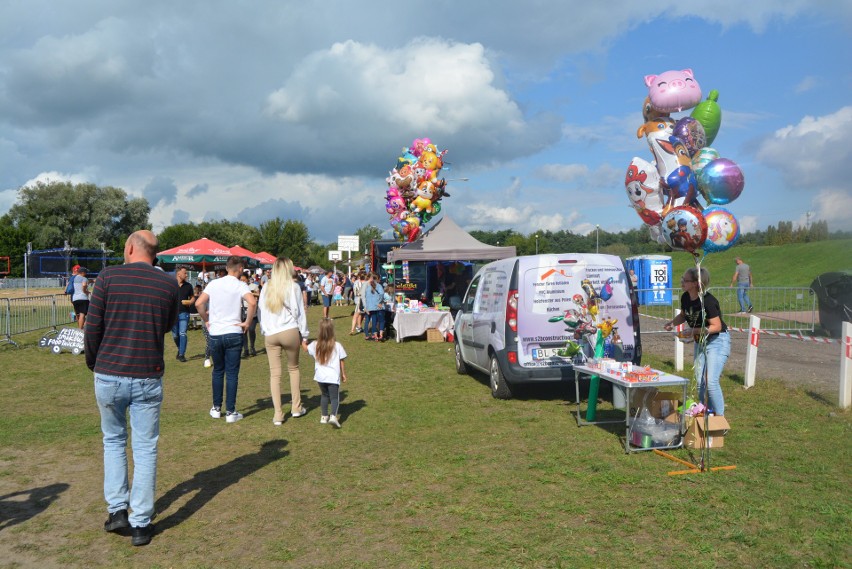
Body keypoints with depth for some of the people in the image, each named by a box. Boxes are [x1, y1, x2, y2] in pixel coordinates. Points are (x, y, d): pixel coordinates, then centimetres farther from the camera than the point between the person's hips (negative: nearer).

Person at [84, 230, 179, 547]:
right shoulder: (169, 284, -2)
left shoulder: (108, 277, -7)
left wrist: (93, 363, 11)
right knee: (145, 449, 8)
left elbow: (92, 327, -4)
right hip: (148, 378, 0)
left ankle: (117, 510, 18)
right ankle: (140, 524, 13)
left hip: (108, 375, 0)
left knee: (113, 440, 21)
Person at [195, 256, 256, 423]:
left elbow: (199, 303, -6)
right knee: (232, 373, 3)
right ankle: (230, 412, 6)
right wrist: (247, 322, -11)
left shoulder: (214, 283, 3)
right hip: (234, 334, -3)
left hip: (215, 334, 3)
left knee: (218, 371, 17)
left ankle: (216, 408, 24)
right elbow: (252, 303, -23)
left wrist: (206, 321, 8)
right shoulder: (240, 285, -6)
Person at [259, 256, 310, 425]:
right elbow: (299, 312, 0)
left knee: (274, 373, 4)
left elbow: (261, 311, 11)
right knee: (293, 368, 16)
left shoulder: (266, 287, 6)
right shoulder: (293, 287, -3)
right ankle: (296, 407, 23)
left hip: (270, 334, 2)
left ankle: (278, 414, 3)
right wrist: (304, 335, 7)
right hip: (290, 332, -2)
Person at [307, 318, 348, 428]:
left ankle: (324, 416, 26)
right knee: (334, 397, -1)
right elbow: (341, 363, -1)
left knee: (324, 395, 22)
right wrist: (343, 374, 12)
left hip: (320, 377, 4)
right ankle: (334, 416, -22)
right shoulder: (337, 346, -8)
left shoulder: (315, 345, 0)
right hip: (333, 377, -4)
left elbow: (306, 349, 23)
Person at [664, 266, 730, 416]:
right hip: (700, 341, 8)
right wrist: (672, 323, -7)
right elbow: (683, 315, 13)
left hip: (718, 341, -8)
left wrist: (694, 331, -32)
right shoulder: (685, 298, -5)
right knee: (700, 382, 12)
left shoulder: (708, 301, -27)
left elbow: (716, 326, -24)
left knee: (711, 382, -14)